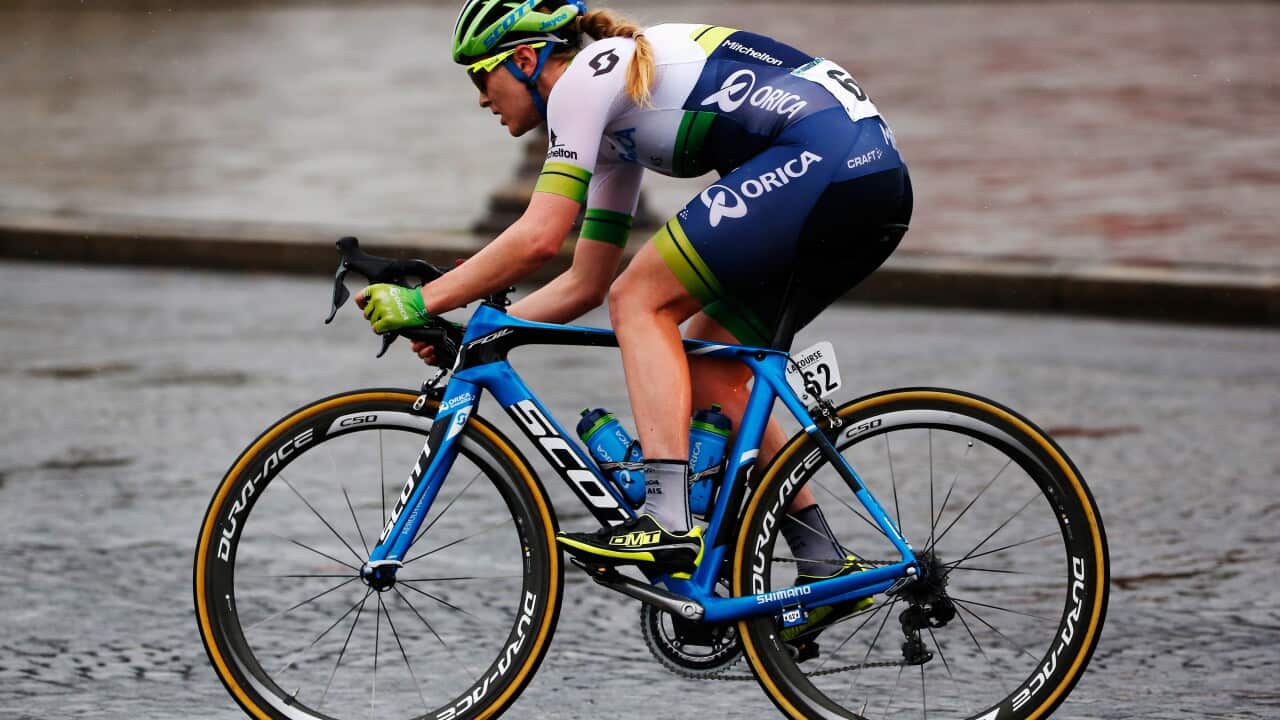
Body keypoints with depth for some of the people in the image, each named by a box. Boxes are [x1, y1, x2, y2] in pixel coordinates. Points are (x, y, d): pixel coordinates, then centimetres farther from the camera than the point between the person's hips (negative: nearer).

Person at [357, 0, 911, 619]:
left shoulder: (586, 76, -2)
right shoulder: (614, 123, 26)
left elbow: (538, 237, -10)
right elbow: (584, 283, 29)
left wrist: (424, 302, -3)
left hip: (823, 158, -10)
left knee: (639, 301, -5)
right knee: (707, 369, 13)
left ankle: (670, 523, -17)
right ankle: (826, 565, 12)